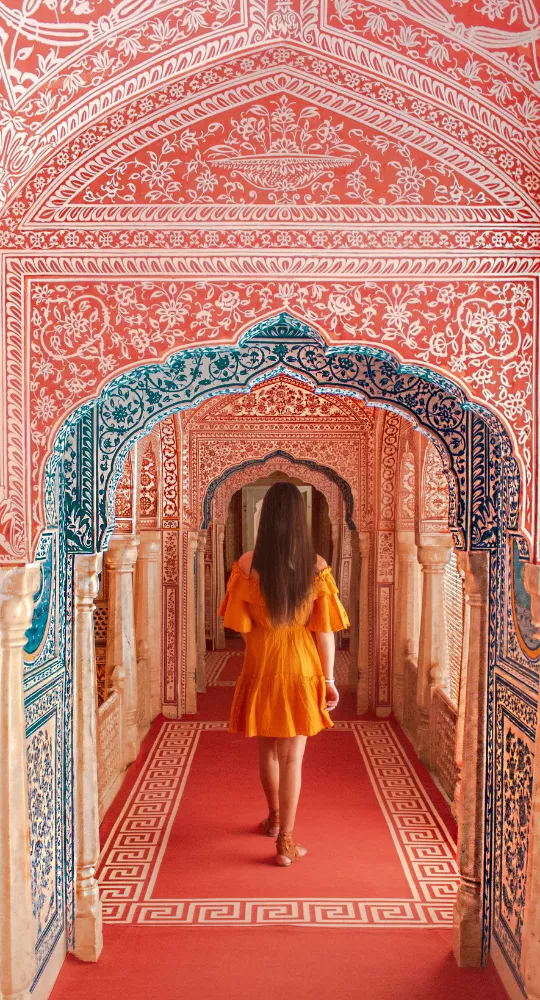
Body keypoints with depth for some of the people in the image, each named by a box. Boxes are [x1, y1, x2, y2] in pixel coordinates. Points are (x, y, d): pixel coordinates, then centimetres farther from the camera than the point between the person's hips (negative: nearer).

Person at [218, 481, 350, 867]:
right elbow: (325, 630, -8)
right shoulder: (317, 566, -10)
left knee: (268, 750, 20)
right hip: (301, 665, -1)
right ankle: (286, 841, 11)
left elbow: (241, 625, -3)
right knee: (292, 756, 7)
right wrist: (329, 679, 0)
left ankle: (275, 817, 40)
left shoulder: (247, 565, -11)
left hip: (261, 665, 1)